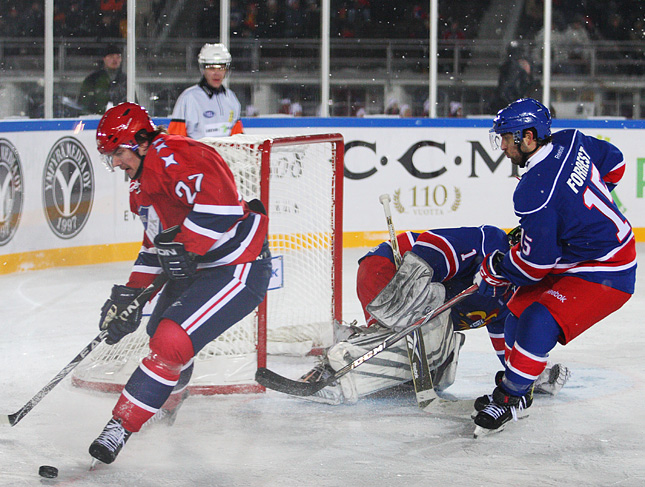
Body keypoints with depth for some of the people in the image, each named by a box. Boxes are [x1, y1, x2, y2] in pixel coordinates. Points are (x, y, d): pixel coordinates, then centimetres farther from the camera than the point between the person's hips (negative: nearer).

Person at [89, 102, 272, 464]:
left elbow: (220, 202, -36)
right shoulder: (142, 182, 14)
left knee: (171, 342, -21)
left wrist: (184, 248, -30)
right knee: (159, 331, 27)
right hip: (197, 268, 12)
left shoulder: (175, 156, -21)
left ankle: (122, 424, -16)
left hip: (239, 268, -12)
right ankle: (170, 400, 55)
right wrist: (129, 294, 15)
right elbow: (155, 244, 21)